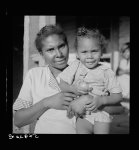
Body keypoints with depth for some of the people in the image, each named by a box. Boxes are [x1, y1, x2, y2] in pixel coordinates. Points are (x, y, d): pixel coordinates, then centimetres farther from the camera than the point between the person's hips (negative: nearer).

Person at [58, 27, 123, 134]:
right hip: (82, 114, 1)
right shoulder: (75, 66, 4)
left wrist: (101, 100, -18)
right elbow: (60, 83, 2)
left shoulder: (107, 72, -1)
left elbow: (118, 96, -1)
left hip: (101, 114, 0)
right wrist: (73, 88, -17)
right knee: (81, 130, -20)